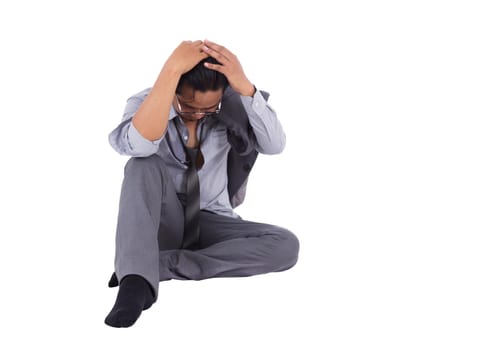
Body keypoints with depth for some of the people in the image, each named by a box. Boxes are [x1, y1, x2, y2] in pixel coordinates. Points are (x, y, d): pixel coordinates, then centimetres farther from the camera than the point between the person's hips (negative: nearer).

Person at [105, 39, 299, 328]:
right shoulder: (145, 103, -14)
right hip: (161, 221, -2)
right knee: (144, 164, -32)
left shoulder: (230, 107, -8)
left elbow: (274, 145, -23)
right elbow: (139, 145, -37)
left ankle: (162, 264, -29)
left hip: (210, 223, 2)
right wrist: (173, 69, -41)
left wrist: (246, 88, -36)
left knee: (286, 245, -25)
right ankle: (137, 279, -44)